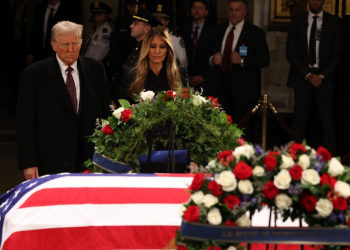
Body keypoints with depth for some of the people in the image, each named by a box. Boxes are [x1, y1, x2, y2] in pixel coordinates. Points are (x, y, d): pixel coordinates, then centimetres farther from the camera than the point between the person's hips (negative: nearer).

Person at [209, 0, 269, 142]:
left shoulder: (255, 33, -4)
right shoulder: (219, 30, 12)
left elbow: (264, 60, -8)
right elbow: (213, 54, 18)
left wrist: (242, 60, -22)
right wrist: (213, 60, -7)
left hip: (244, 89, -5)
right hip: (223, 86, 5)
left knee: (243, 130, -4)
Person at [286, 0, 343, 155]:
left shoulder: (333, 22, 6)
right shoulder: (297, 21, 8)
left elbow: (338, 53, 4)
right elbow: (291, 53, 4)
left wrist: (322, 76, -7)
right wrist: (308, 75, -6)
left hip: (325, 79, -1)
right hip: (302, 77, 1)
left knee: (328, 122, -5)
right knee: (299, 121, -3)